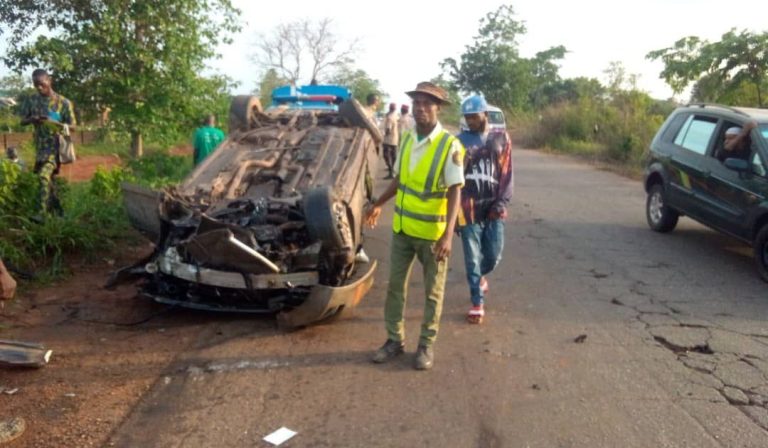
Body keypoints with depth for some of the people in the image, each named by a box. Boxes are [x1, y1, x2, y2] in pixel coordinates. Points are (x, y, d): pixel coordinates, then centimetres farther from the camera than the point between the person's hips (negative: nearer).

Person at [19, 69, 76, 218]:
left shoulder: (63, 102, -7)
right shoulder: (31, 100, 5)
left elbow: (72, 126, -5)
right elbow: (22, 121, 10)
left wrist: (54, 123, -22)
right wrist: (31, 119, -13)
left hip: (55, 145, -6)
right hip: (40, 146, 6)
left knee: (44, 175, -22)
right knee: (49, 178, 14)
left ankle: (42, 212, -21)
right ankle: (57, 210, 28)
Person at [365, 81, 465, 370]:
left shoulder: (450, 146, -15)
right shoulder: (406, 139, 3)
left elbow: (455, 192, -16)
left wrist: (448, 235, -23)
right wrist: (379, 204, 22)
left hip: (432, 232, -5)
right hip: (402, 227, 6)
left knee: (433, 292, 10)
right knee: (395, 286, 13)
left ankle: (426, 345, 25)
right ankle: (395, 340, 28)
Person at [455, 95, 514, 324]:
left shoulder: (501, 138, 5)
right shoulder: (460, 140, 2)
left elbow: (507, 173, 4)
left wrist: (502, 202, -6)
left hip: (493, 208, 1)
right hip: (469, 208, -1)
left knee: (493, 256, 6)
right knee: (472, 258, 4)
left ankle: (480, 276, 40)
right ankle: (477, 303, 16)